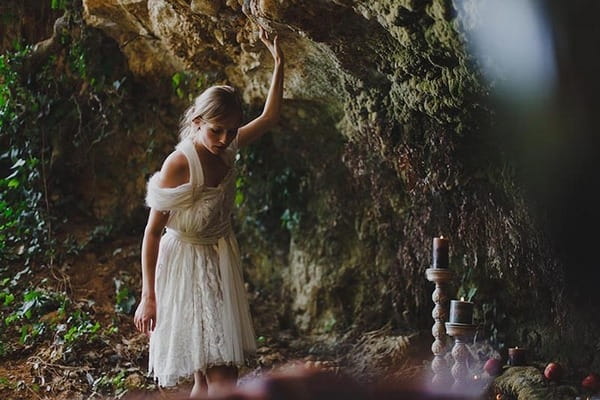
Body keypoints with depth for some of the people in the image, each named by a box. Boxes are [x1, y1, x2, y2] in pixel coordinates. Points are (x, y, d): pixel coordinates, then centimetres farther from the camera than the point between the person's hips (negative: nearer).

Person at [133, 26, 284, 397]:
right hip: (187, 263, -7)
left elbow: (270, 117, 14)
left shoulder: (227, 149, -3)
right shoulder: (179, 164, -22)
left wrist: (279, 66, 9)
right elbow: (153, 231, -17)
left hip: (222, 259, 7)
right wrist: (148, 296, -15)